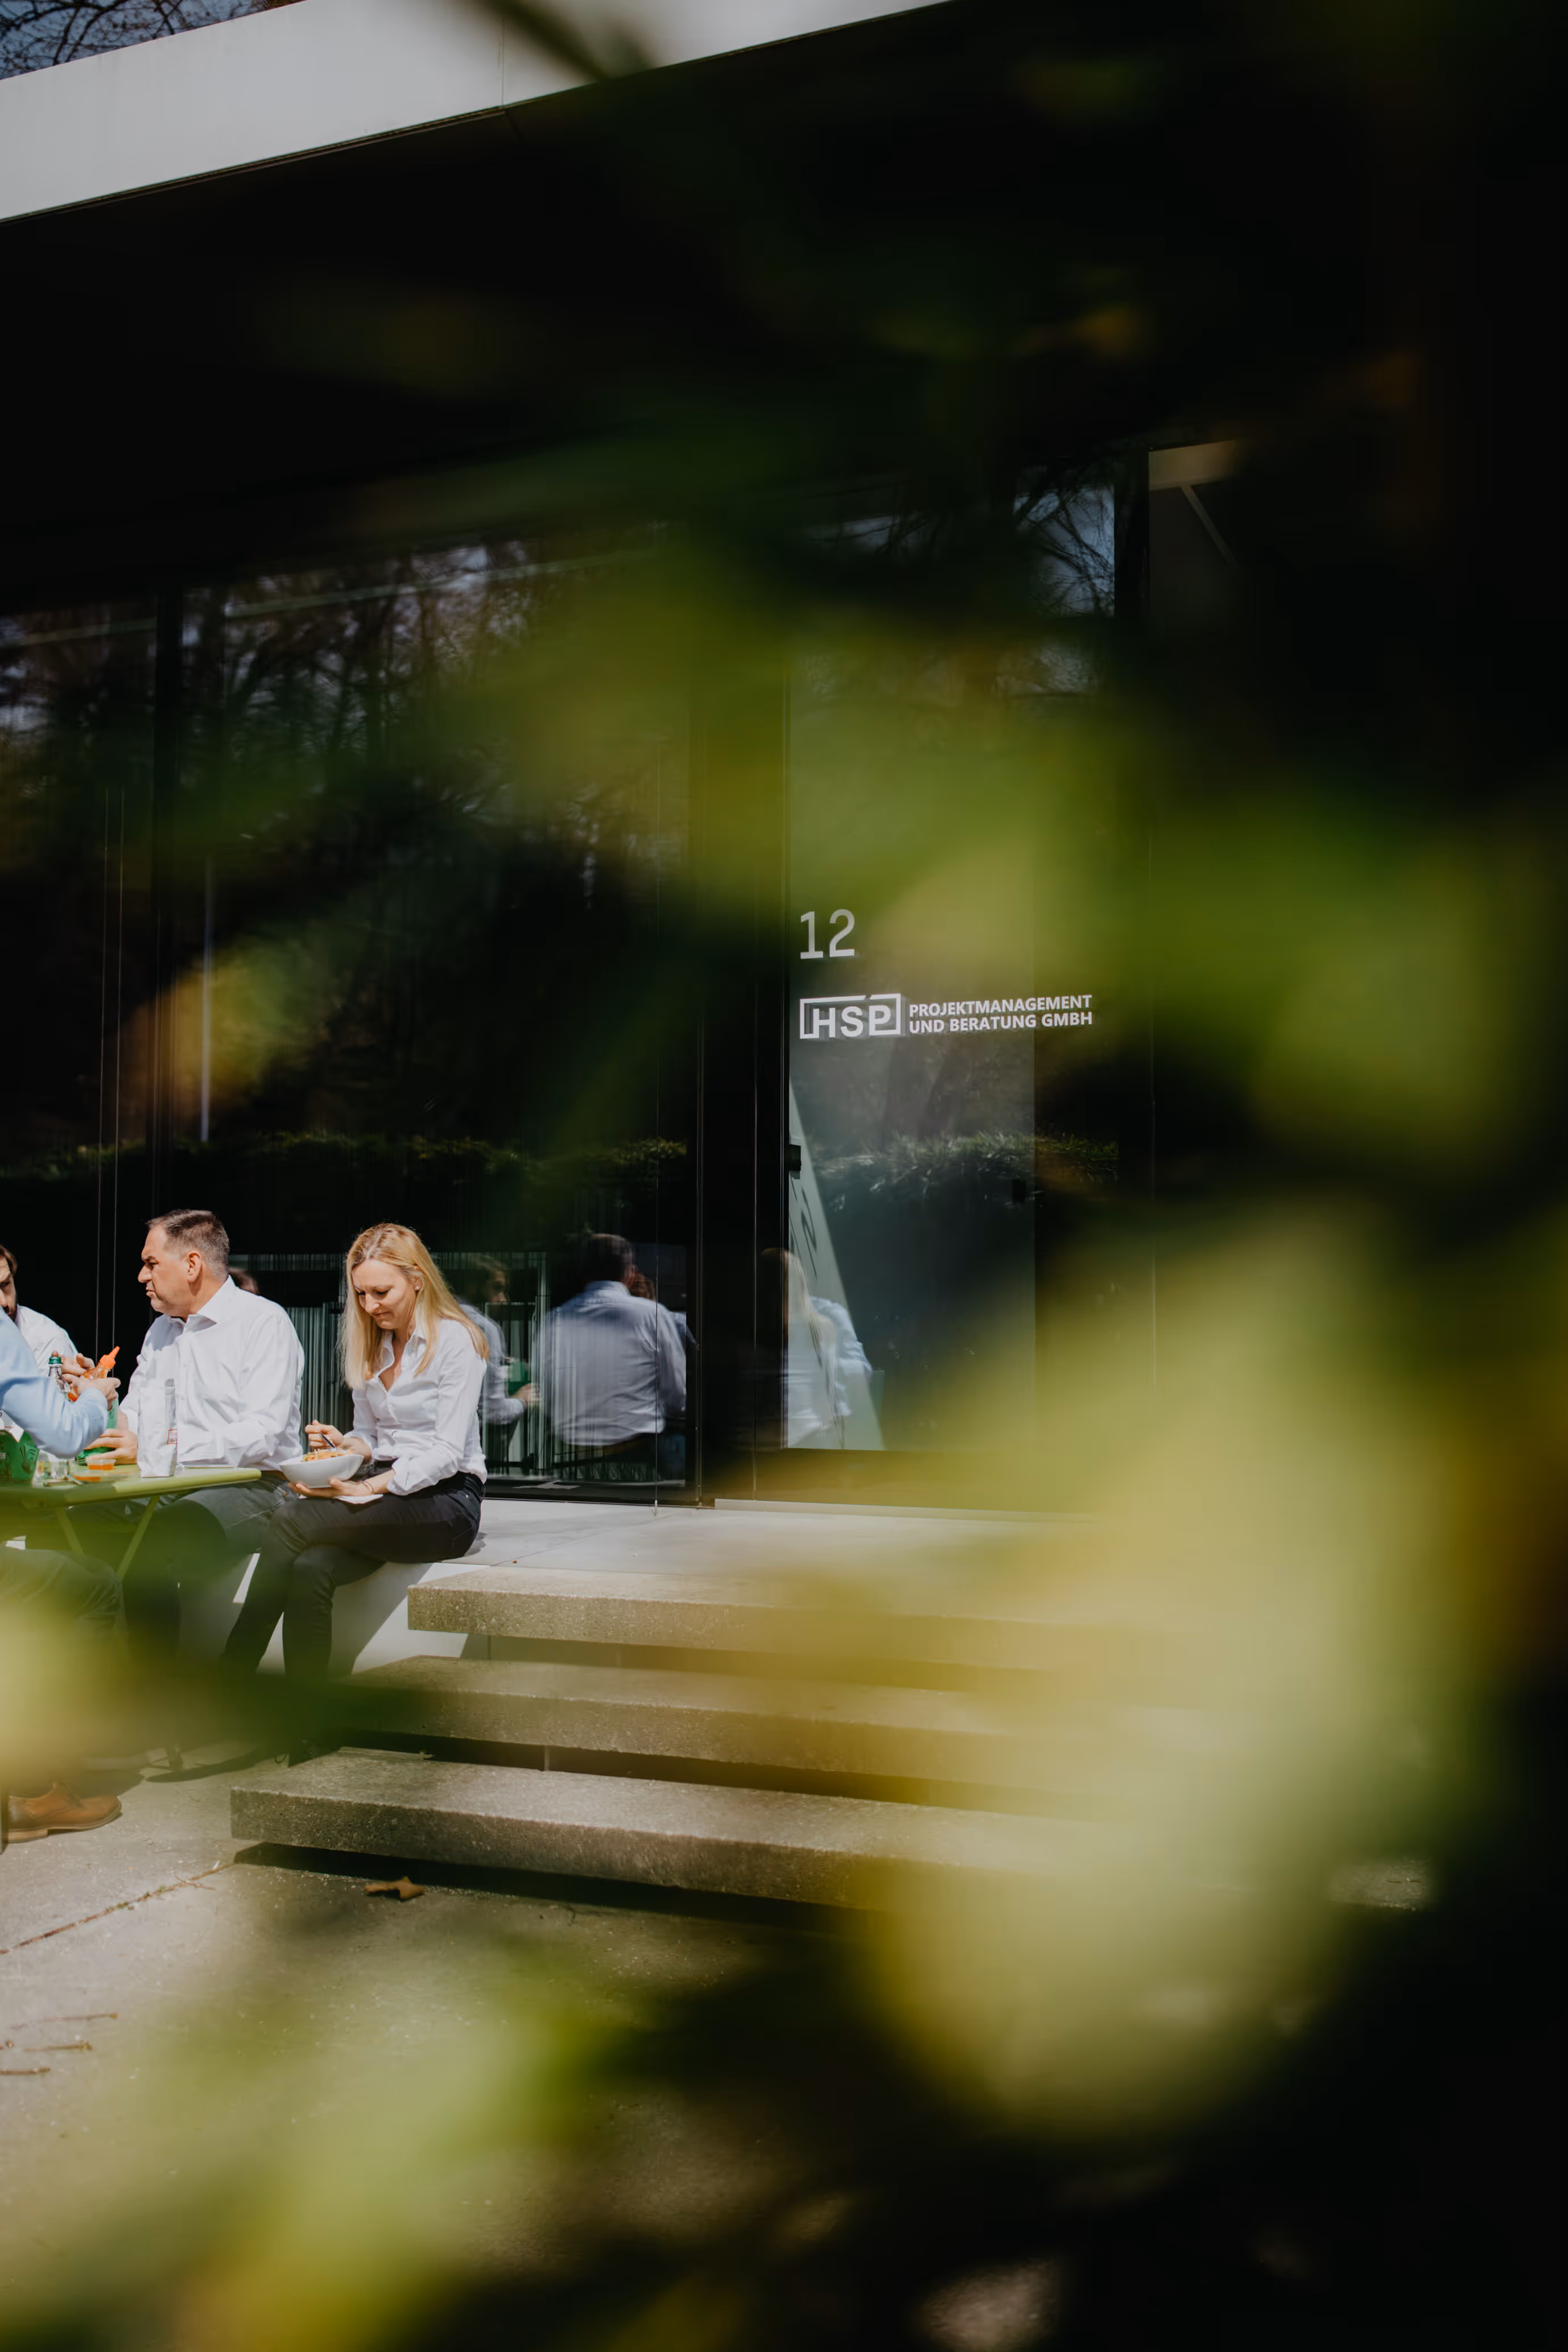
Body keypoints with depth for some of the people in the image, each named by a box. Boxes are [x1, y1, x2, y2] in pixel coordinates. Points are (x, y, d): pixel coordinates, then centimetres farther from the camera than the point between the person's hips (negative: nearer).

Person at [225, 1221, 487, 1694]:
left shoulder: (456, 1341, -6)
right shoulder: (370, 1345, 16)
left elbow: (447, 1452, -14)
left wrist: (367, 1490, -24)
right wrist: (345, 1445, -3)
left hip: (444, 1500, -6)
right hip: (384, 1489, 6)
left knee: (291, 1521, -27)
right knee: (310, 1570, -29)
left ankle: (229, 1682, -21)